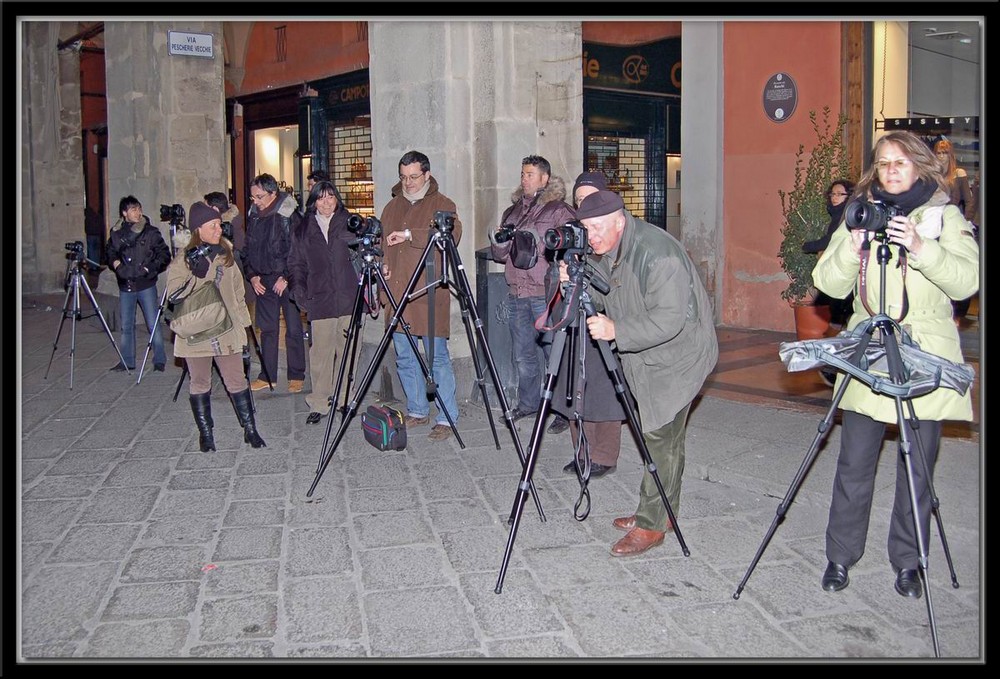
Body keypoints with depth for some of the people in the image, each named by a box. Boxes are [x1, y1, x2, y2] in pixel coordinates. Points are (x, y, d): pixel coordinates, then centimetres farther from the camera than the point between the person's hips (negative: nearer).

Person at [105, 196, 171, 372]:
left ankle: (159, 360, 8)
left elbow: (164, 254, -1)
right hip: (125, 286, 3)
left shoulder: (151, 232, -4)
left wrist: (150, 268, -11)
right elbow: (111, 253, 20)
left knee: (153, 324, -2)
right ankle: (127, 361, 20)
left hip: (146, 285, -3)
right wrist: (115, 263, 1)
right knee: (126, 326, 10)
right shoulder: (116, 234, 4)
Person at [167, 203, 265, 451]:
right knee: (200, 384, 8)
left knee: (237, 381, 3)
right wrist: (195, 274, -22)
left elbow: (237, 290, 14)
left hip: (227, 329, 3)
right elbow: (174, 293, -7)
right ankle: (205, 433, 20)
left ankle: (250, 430, 12)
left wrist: (243, 323, 12)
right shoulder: (183, 258, -4)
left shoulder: (226, 253, 8)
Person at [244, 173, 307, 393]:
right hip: (263, 282, 6)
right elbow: (247, 249, 16)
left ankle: (296, 376, 9)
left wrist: (287, 278, -13)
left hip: (287, 281, -6)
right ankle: (267, 375, 18)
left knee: (293, 329, 1)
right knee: (267, 329, 10)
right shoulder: (253, 216, 8)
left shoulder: (289, 215, -11)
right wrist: (252, 275, 5)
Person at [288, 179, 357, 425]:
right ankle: (319, 404, 6)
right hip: (320, 301, 1)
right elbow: (296, 264, 14)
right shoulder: (303, 230, 11)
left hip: (349, 298, -1)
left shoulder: (350, 224, 7)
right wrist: (300, 291, 0)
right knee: (320, 353, -1)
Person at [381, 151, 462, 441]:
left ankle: (447, 418, 1)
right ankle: (417, 411, 23)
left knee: (437, 357, -5)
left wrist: (410, 235, -22)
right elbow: (382, 244, 23)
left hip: (429, 295, -6)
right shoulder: (392, 207, 18)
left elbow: (452, 233, -18)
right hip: (397, 294, 6)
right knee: (404, 357, 10)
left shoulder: (442, 204, 1)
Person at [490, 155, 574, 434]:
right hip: (517, 293, 6)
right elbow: (500, 255, 21)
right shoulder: (512, 211, 18)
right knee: (523, 355, 13)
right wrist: (499, 244, -1)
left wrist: (536, 242, -20)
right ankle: (528, 404, 27)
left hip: (547, 294, -6)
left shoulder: (560, 211, -1)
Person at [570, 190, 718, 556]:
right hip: (645, 354, 9)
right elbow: (603, 295, 10)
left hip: (677, 352, -9)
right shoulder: (610, 251, 2)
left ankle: (651, 525, 0)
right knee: (655, 434, 15)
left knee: (660, 434, -8)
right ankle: (659, 512, 26)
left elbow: (669, 319, -31)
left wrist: (616, 330, -35)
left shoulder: (658, 253, -27)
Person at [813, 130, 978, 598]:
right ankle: (841, 556, 15)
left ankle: (907, 562, 18)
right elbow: (828, 284, 0)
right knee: (854, 464, 1)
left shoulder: (945, 216, 4)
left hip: (926, 358, -1)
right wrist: (850, 250, -18)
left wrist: (921, 248, -24)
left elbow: (967, 282, -10)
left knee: (917, 467, 3)